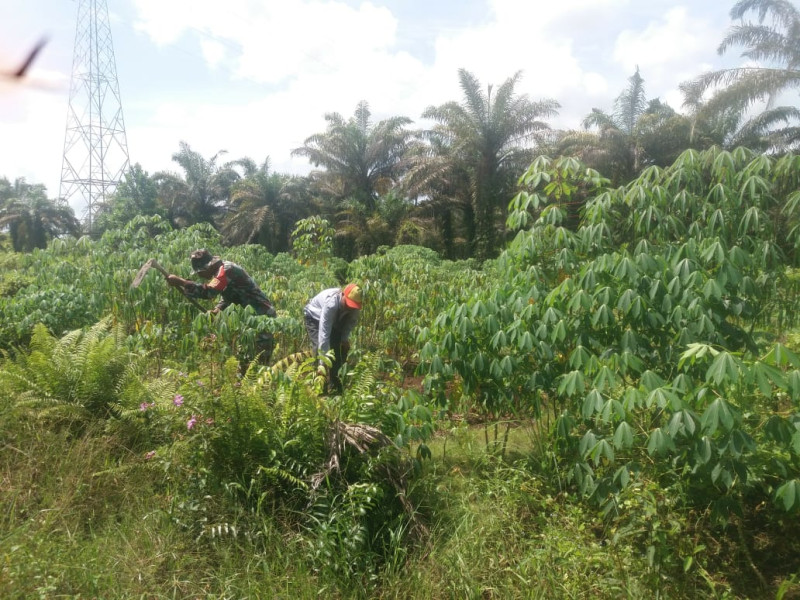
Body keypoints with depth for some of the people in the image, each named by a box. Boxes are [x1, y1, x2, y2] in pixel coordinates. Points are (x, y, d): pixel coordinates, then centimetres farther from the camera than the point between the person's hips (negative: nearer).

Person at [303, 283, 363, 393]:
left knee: (343, 348, -4)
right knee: (320, 346, -23)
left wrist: (345, 337, -18)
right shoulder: (331, 303, -44)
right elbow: (324, 333, -46)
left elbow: (352, 321, -4)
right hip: (314, 317, -5)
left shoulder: (355, 305, -28)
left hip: (335, 319, 5)